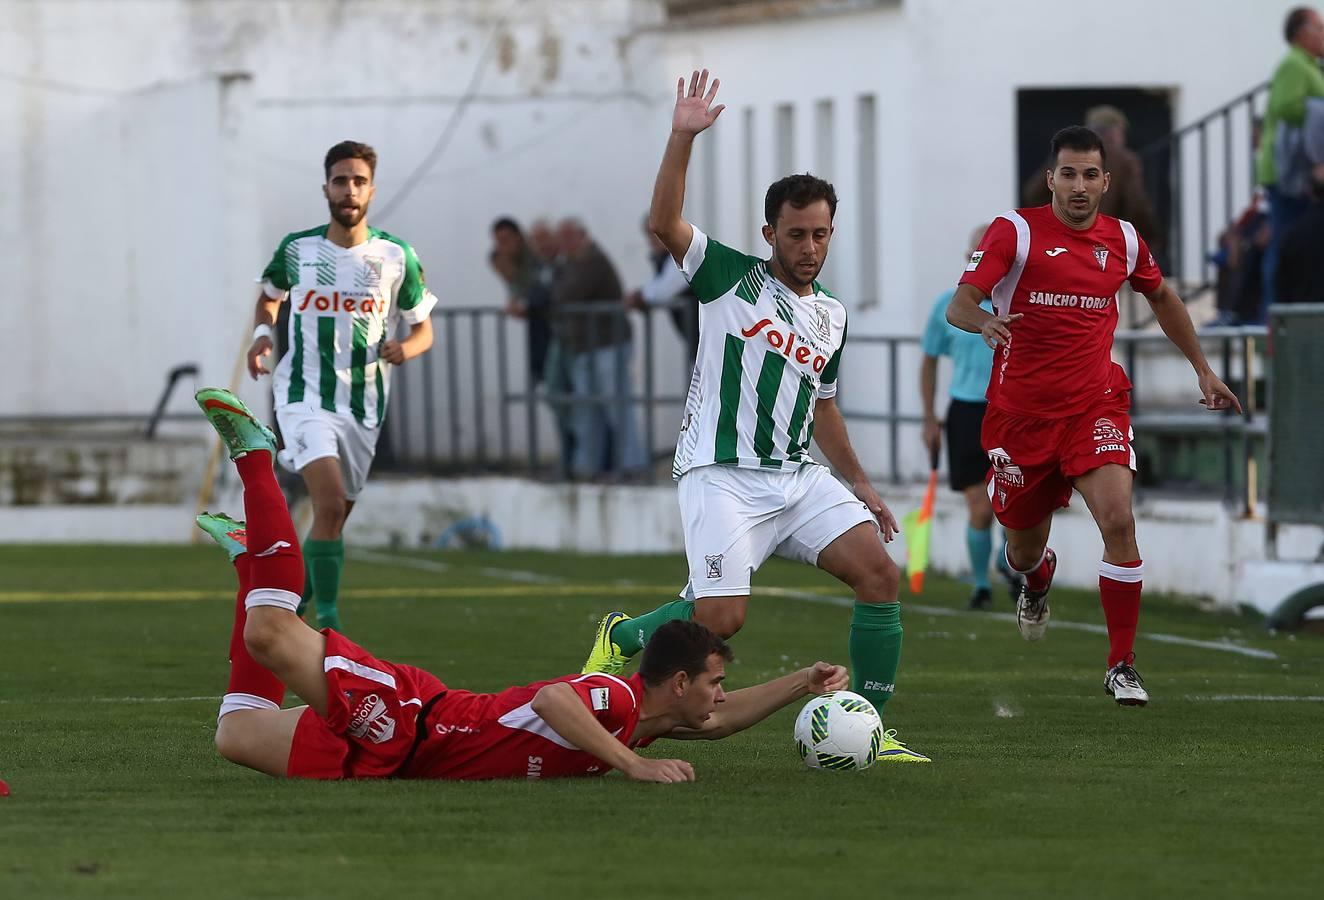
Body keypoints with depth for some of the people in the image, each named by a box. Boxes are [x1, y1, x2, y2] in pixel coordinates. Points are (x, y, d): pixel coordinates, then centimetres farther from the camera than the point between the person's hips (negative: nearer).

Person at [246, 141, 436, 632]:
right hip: (304, 397, -3)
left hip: (363, 407, 3)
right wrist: (262, 334, -1)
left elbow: (423, 328, 8)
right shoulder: (296, 249, -1)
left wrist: (407, 347, -15)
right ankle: (329, 624, -21)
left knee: (334, 519, 12)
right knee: (330, 503, -23)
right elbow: (269, 296, 19)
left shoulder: (396, 255, -1)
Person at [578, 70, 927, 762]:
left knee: (879, 573, -12)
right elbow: (664, 223, -14)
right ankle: (620, 637, 14)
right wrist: (683, 138, -24)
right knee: (720, 618, -18)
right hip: (722, 474, -6)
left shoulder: (832, 315, 17)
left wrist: (860, 485, 24)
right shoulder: (731, 276, 1)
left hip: (797, 477, 6)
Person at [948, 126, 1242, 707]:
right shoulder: (1015, 231, -7)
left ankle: (1121, 665, -12)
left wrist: (1202, 369, 26)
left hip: (1094, 404, 1)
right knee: (1024, 551, 12)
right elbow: (959, 305, -16)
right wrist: (983, 322, -39)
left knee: (1118, 520, -23)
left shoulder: (1123, 240, 4)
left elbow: (1161, 297, 25)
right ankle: (1038, 580, 54)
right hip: (1020, 411, -1)